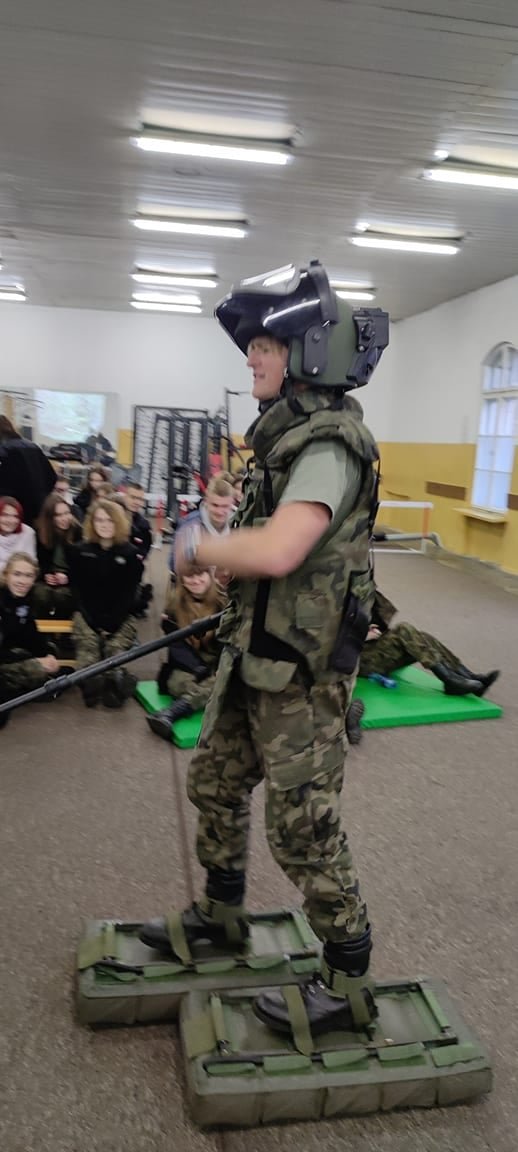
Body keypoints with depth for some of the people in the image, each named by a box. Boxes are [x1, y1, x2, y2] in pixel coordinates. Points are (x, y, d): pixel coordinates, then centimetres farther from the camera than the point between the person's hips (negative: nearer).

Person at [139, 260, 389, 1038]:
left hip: (303, 677, -10)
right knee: (214, 784, 22)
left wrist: (197, 545, -19)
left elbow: (276, 551, -36)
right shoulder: (291, 434, 9)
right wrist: (212, 549, 2)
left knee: (303, 832, 1)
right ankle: (221, 916, 45)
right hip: (254, 659, 10)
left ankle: (348, 988, 20)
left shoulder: (329, 446, -21)